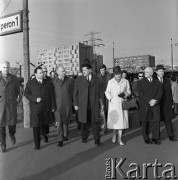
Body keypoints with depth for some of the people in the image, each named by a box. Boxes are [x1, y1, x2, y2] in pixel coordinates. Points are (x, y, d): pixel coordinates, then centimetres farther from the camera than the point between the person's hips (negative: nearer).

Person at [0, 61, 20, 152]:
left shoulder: (14, 78, 2)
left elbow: (17, 91, 14)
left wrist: (13, 99, 9)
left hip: (11, 104, 1)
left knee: (12, 123, 2)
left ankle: (12, 134, 38)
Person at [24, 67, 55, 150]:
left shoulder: (48, 83, 8)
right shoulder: (30, 83, 3)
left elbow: (51, 95, 8)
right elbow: (26, 93, 1)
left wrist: (53, 106, 5)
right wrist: (35, 99, -14)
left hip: (46, 108, 2)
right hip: (35, 108, -2)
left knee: (45, 124, 12)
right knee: (36, 126, -2)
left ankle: (44, 134, 44)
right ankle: (37, 145, 9)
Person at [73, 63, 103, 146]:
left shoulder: (96, 79, 4)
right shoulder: (79, 79, 2)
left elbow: (100, 92, 7)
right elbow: (75, 93, 4)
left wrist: (101, 101, 5)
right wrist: (75, 104, 2)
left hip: (94, 105, 0)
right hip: (83, 105, 1)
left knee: (95, 123, 1)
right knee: (84, 123, 10)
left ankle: (97, 140, 12)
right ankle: (84, 138, 29)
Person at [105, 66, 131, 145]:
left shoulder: (125, 81, 3)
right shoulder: (110, 82, 1)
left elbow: (128, 91, 11)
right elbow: (107, 92, 6)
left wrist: (126, 94, -11)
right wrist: (110, 98, -10)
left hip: (122, 103, 1)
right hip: (113, 103, 0)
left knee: (121, 120, 1)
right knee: (113, 119, 4)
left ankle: (120, 138, 12)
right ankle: (114, 134, 31)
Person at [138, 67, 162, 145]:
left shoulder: (157, 82, 12)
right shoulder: (141, 82, 5)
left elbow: (160, 92, 2)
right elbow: (141, 94, -6)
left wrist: (155, 100, -16)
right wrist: (149, 101, -16)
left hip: (155, 105, 2)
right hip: (144, 105, -1)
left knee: (156, 121, -1)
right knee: (145, 122, 3)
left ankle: (155, 138, 12)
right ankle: (146, 138, 16)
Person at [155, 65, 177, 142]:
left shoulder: (167, 80, 8)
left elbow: (170, 92, 11)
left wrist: (172, 103, 9)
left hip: (166, 103, 3)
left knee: (168, 119, 5)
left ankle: (171, 136, 12)